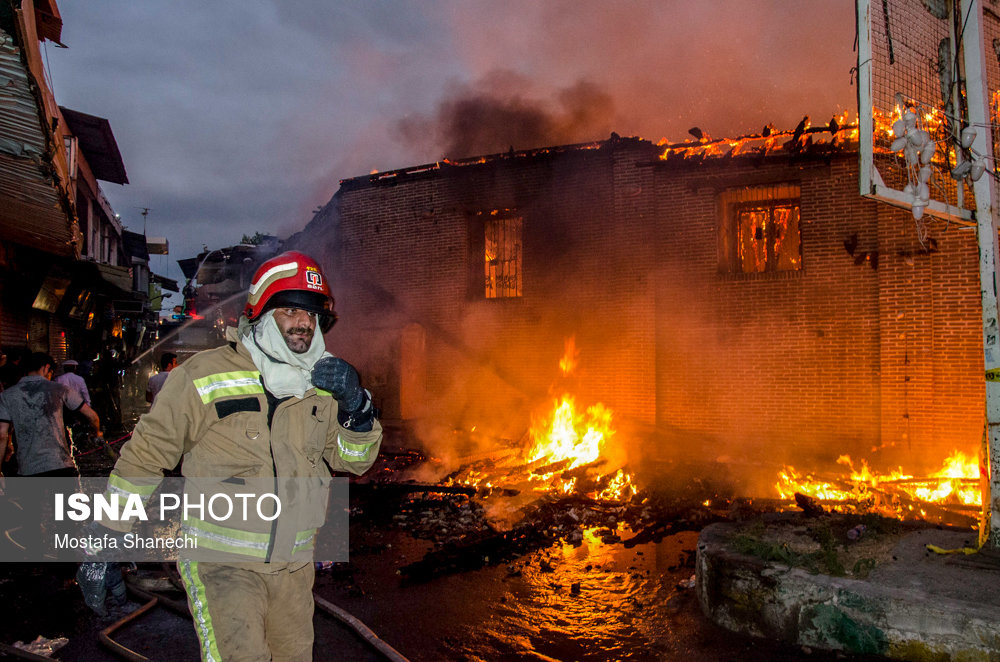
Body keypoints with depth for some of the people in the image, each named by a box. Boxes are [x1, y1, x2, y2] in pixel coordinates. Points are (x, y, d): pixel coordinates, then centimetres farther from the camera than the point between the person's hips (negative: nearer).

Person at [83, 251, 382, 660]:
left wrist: (356, 406, -15)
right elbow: (145, 455, -4)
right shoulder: (204, 375, -11)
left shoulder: (323, 385, 2)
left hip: (294, 564, 5)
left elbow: (355, 461, 5)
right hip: (220, 561, -5)